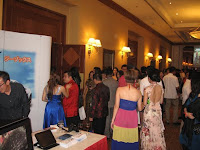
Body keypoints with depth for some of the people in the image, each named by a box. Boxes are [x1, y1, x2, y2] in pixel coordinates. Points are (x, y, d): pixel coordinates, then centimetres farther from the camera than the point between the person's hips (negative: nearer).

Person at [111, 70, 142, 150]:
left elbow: (116, 106, -8)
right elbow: (140, 109, 6)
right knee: (131, 142, 13)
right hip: (132, 119, 1)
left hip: (121, 117, -1)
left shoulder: (120, 89, -9)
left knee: (119, 141, 10)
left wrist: (113, 119, 1)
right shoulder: (138, 93, -4)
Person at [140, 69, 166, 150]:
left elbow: (144, 103, -12)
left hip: (149, 111, -3)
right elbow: (161, 101, 5)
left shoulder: (147, 89, -15)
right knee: (157, 129, 16)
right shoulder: (160, 87, -3)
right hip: (158, 110, 4)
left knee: (149, 130, 10)